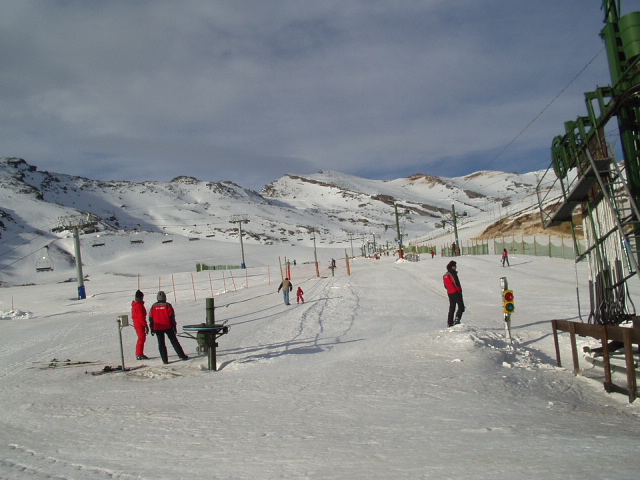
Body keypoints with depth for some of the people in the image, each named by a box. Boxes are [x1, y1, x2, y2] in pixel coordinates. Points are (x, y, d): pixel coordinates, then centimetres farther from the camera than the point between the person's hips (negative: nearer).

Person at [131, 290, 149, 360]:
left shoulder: (134, 304, 12)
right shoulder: (139, 305, -20)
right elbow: (141, 317, -23)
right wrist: (145, 325, -21)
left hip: (136, 323, 10)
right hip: (140, 324, -10)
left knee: (141, 339, 17)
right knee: (142, 339, -5)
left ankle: (138, 354, 22)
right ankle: (139, 355, -3)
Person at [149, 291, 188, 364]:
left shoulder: (153, 306, 2)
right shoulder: (168, 305, -6)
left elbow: (151, 318, 4)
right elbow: (172, 317, -6)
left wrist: (152, 329, 11)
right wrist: (174, 327, 1)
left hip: (158, 328, 1)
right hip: (168, 327, -1)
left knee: (161, 344, 7)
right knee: (174, 342, 8)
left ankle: (165, 360, 3)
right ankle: (182, 356, 9)